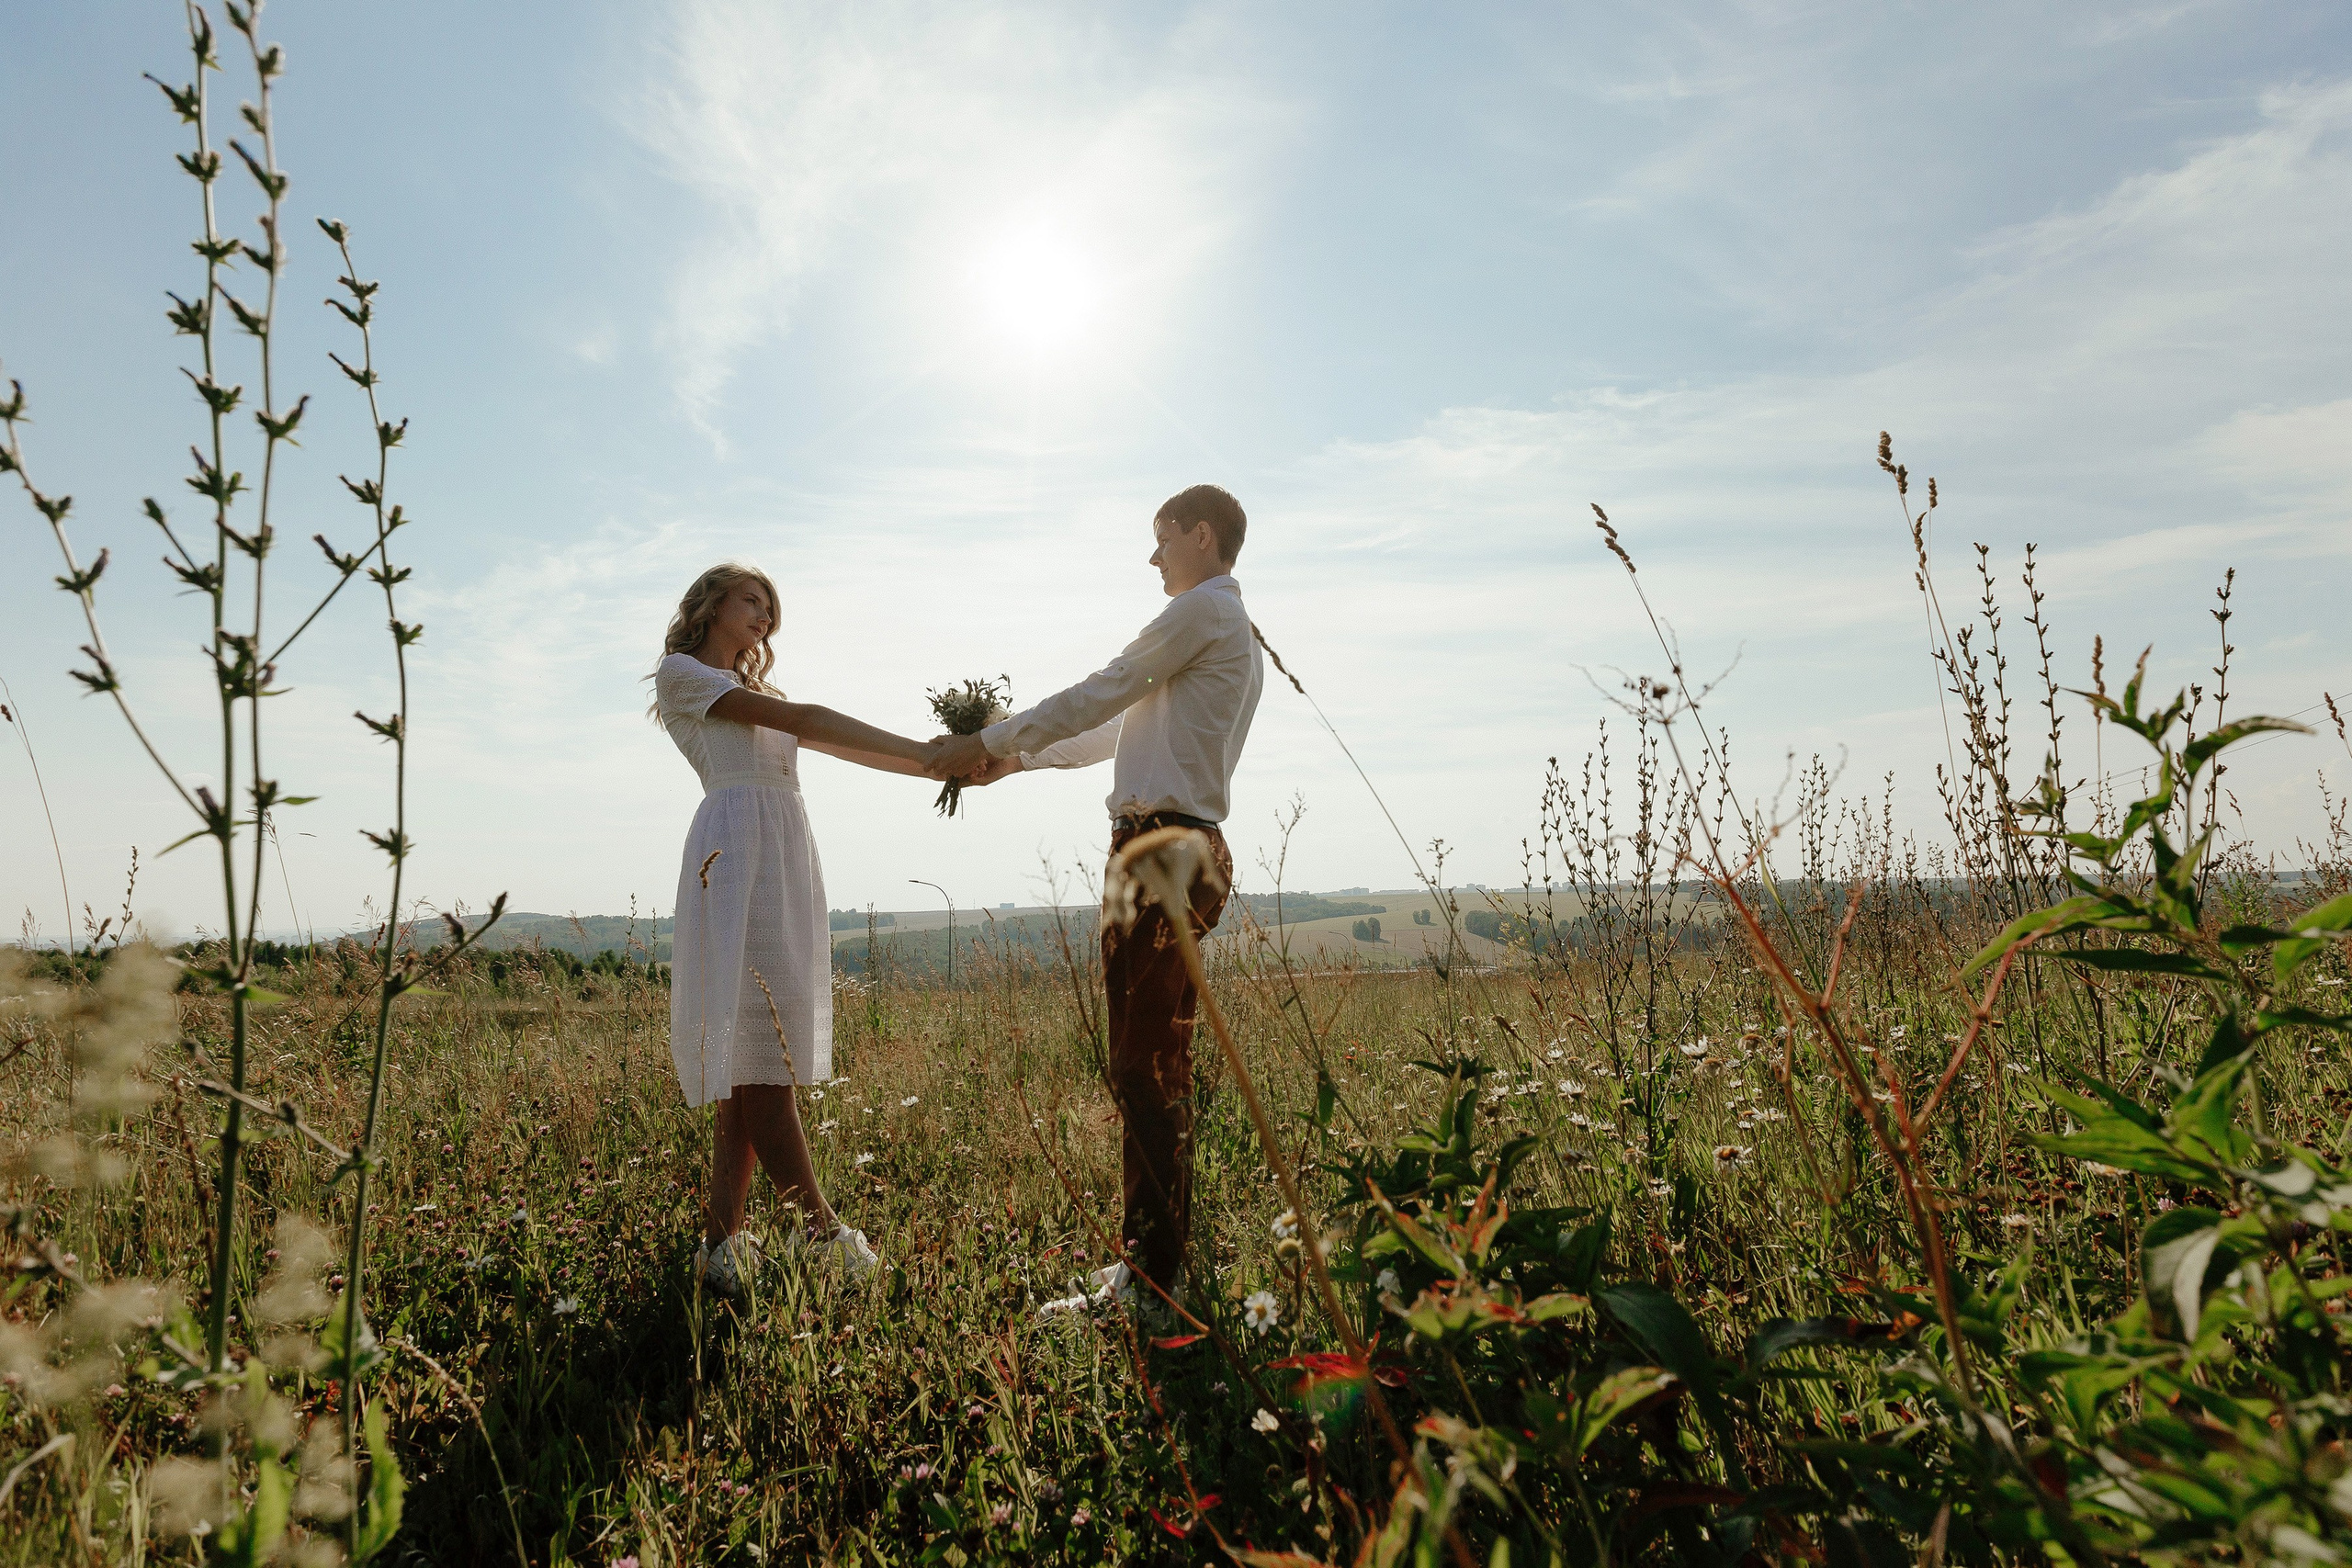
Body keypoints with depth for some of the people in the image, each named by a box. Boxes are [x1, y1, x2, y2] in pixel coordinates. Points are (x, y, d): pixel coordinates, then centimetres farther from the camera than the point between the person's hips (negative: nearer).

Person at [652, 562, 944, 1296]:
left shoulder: (754, 693, 32)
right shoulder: (680, 672, 8)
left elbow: (845, 747, 20)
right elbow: (797, 718, -2)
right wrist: (919, 748, -5)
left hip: (789, 860, 8)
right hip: (738, 848, -8)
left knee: (753, 1065, 1)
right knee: (757, 1054, -11)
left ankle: (723, 1246, 4)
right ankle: (824, 1235, -12)